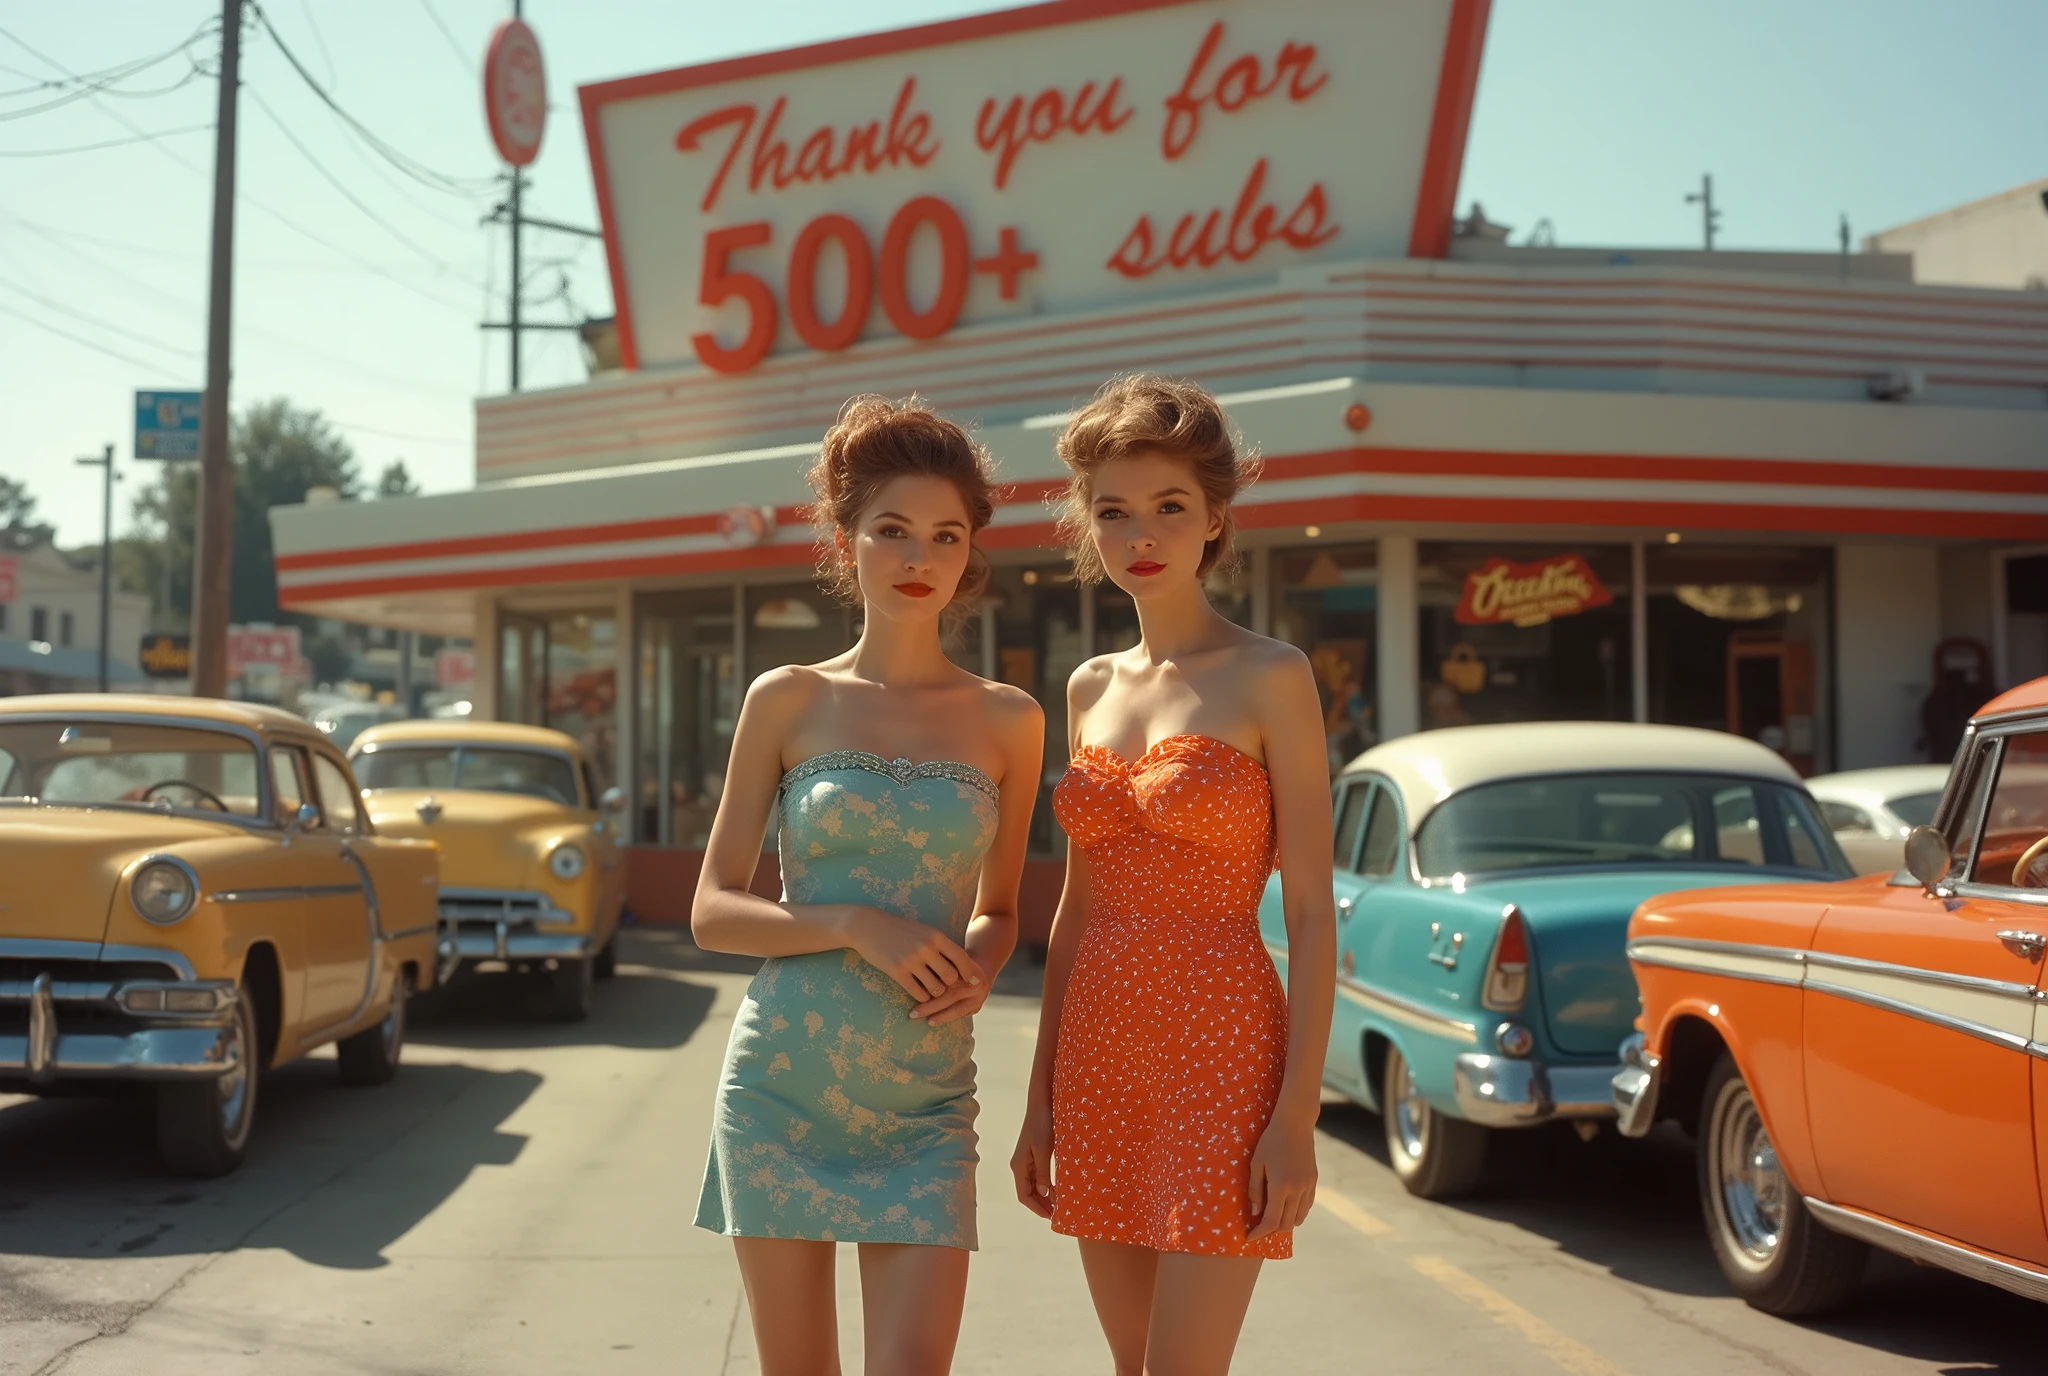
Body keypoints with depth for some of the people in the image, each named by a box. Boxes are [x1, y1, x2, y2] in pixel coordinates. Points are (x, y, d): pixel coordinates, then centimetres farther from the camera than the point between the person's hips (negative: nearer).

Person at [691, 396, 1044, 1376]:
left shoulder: (1006, 720, 5)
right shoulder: (789, 700, 2)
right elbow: (712, 911, 1)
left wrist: (979, 969, -7)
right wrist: (856, 926, -15)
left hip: (926, 1101, 1)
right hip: (783, 1086, 0)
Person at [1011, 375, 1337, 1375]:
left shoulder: (1270, 678, -5)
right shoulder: (1091, 689, 11)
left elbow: (1312, 913, -8)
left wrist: (1298, 1116, -14)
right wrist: (1042, 1097, 12)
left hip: (1220, 1054, -6)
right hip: (1101, 1053, 6)